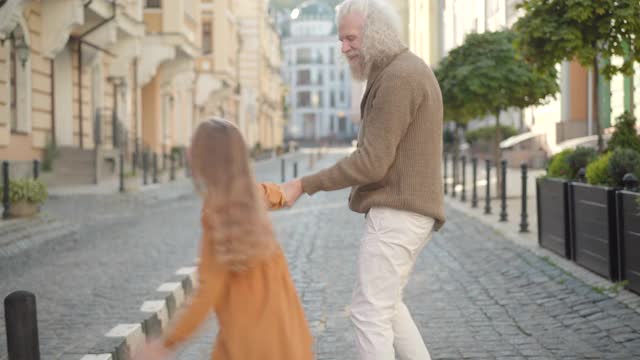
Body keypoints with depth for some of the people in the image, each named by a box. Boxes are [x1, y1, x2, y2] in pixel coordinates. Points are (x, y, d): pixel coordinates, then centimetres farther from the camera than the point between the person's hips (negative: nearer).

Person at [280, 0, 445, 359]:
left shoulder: (398, 77, -17)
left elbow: (372, 163, -21)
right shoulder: (411, 69, 16)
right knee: (386, 304, 19)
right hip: (407, 210, 11)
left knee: (370, 311, -6)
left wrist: (305, 185, -18)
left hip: (397, 212, -11)